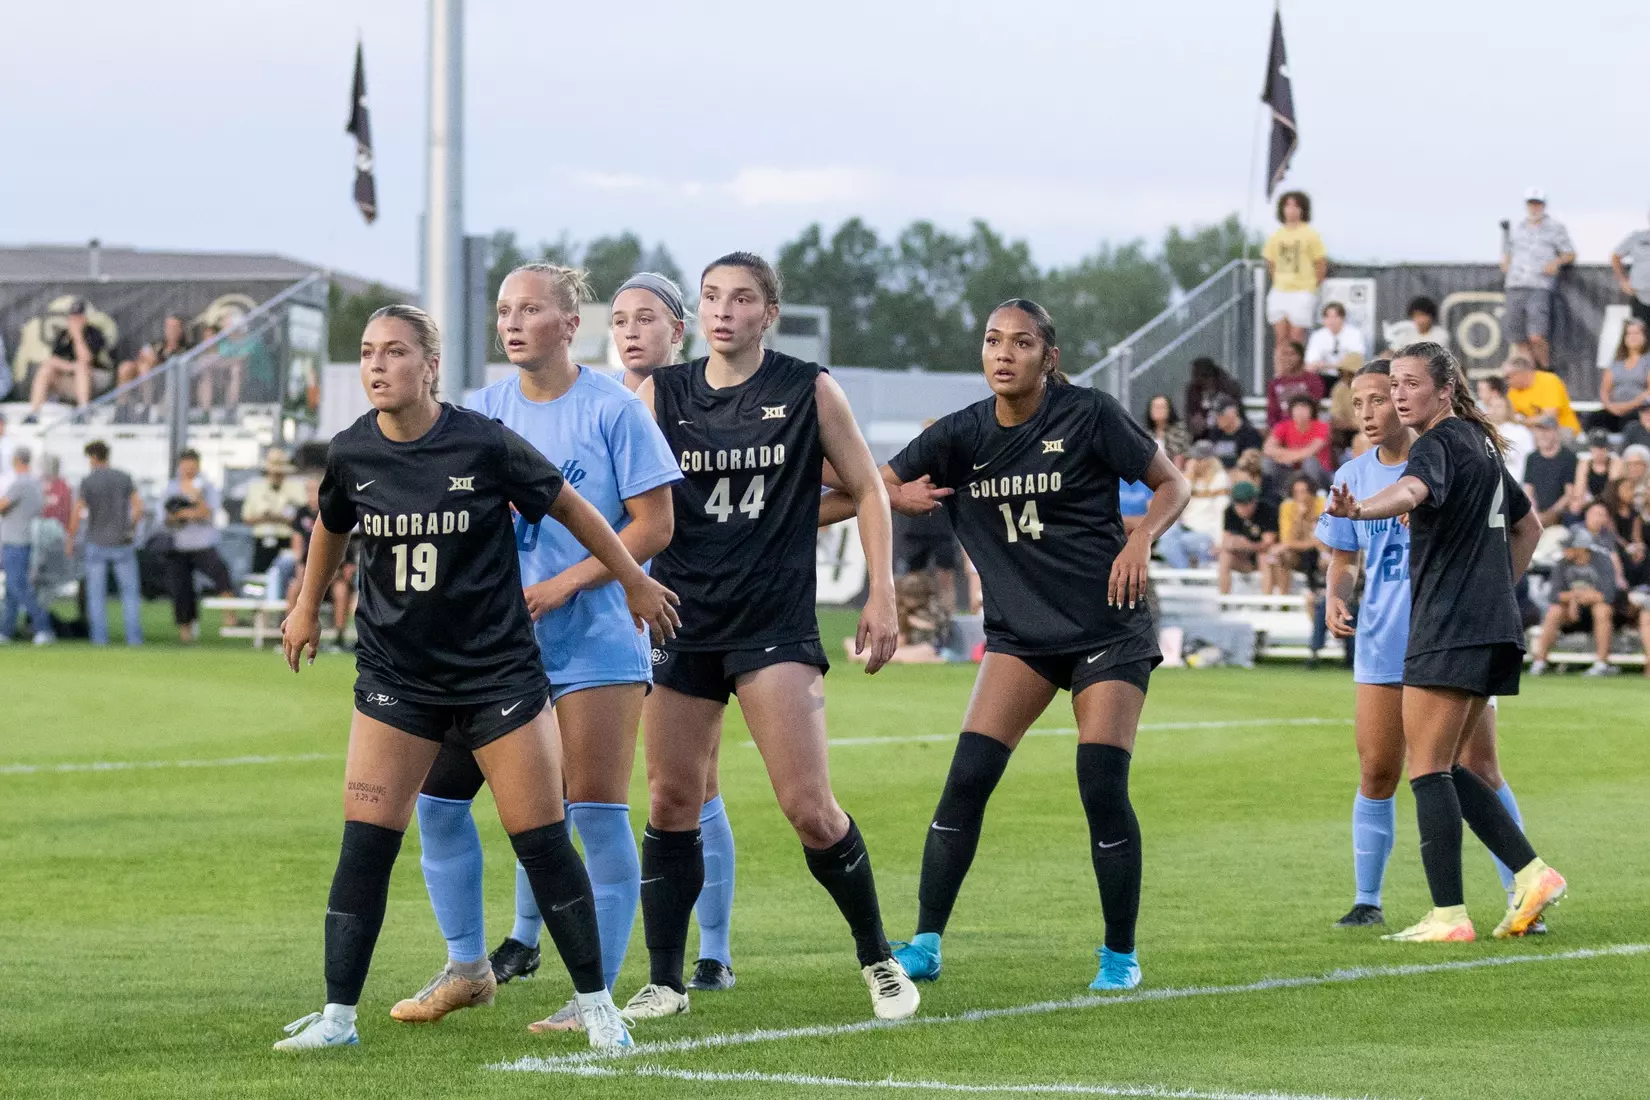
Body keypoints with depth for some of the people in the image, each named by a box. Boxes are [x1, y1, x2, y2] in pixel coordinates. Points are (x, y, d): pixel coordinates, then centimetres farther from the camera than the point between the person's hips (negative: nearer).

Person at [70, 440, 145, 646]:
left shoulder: (87, 482, -6)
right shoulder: (124, 478, 0)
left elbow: (76, 513, -11)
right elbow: (138, 507, -4)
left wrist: (71, 538, 1)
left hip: (96, 544, -2)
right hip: (122, 544, 2)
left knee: (96, 595, 6)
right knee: (130, 592, 7)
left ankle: (100, 638, 2)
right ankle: (134, 638, 0)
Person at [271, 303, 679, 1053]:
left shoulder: (484, 445, -14)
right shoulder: (353, 454, -4)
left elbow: (569, 508, 0)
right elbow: (331, 526, 19)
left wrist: (635, 583, 8)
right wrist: (307, 608, 30)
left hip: (497, 671, -2)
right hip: (395, 674, 3)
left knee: (542, 842, -2)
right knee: (364, 842, -6)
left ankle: (596, 1005, 12)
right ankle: (338, 1015, 1)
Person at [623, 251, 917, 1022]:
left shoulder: (808, 391, 0)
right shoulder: (662, 394, 5)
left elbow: (867, 489, 6)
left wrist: (882, 597, 0)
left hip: (776, 624, -3)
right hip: (684, 621, 3)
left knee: (808, 807, -9)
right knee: (670, 805, 3)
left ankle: (877, 958, 9)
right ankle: (664, 982, 12)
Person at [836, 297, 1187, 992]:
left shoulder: (1089, 418, -9)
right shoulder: (962, 435, 0)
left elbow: (1171, 484, 0)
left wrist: (1141, 540, -18)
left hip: (1109, 629, -3)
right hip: (1020, 633, 3)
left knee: (1102, 786, -11)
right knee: (968, 775, -10)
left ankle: (1120, 954, 5)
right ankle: (925, 945, -3)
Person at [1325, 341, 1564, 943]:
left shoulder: (1439, 444, -11)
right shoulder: (1481, 445, 19)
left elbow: (1413, 490, -36)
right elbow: (1528, 526, 31)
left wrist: (1361, 508, -55)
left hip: (1448, 633, -10)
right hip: (1495, 629, 10)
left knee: (1429, 769, -6)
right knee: (1444, 769, 15)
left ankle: (1448, 915, -9)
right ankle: (1532, 874, 8)